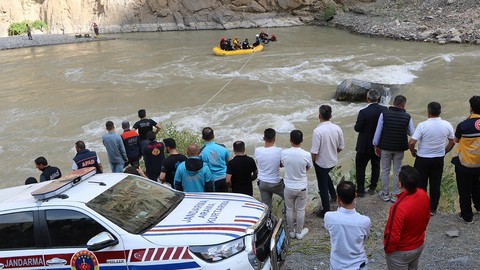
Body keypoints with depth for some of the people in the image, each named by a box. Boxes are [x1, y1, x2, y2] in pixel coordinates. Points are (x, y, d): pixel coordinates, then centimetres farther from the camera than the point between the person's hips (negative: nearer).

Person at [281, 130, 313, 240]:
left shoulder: (284, 153, -17)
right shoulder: (306, 155, -19)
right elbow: (308, 168, 0)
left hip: (288, 187, 1)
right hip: (302, 187, -1)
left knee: (289, 209, 19)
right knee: (300, 210, 17)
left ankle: (291, 231, 34)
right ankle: (299, 232, 31)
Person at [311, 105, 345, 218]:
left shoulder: (318, 130, -26)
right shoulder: (337, 128, -10)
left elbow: (314, 152, -24)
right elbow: (341, 147, 0)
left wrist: (313, 162, -5)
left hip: (321, 163, -6)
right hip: (333, 161, 6)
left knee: (323, 186, 10)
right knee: (326, 175, 35)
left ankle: (326, 211, 22)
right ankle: (333, 195, 46)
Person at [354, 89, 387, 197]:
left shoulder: (363, 112, -23)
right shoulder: (384, 110, -9)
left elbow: (357, 128, -17)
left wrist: (357, 124, 3)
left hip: (365, 145, -4)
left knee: (360, 167, 9)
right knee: (376, 166, 19)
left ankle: (360, 190, 13)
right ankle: (372, 188, 29)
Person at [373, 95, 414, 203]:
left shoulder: (384, 114, -9)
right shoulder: (407, 117, -8)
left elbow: (378, 131, -6)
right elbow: (411, 133, 2)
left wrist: (376, 145, 4)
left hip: (385, 147, 0)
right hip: (399, 148, 0)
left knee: (385, 170, 12)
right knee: (397, 171, 12)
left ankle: (385, 194, 20)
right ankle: (395, 195, 18)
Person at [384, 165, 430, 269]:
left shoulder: (399, 207, -38)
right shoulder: (423, 195, -16)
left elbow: (393, 235, -27)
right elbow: (427, 217, 3)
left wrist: (387, 249, -8)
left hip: (401, 252, -6)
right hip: (419, 245, 7)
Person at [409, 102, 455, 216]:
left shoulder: (422, 125, -20)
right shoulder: (447, 125, -8)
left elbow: (411, 143, -21)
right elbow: (452, 143, 3)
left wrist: (413, 152, -1)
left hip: (422, 159, -3)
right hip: (439, 159, 3)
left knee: (421, 184, 11)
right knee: (435, 184, 14)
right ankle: (432, 209, 24)